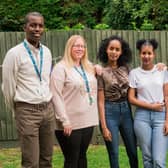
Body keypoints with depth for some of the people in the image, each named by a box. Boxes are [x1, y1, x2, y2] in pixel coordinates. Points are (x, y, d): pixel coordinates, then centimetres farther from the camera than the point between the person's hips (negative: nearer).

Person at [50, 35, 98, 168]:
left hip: (88, 120, 6)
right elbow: (56, 96, -14)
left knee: (82, 156, 16)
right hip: (70, 123, -6)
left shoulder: (89, 67, 12)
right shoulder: (61, 68, -9)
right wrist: (64, 121, -19)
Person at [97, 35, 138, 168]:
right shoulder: (101, 72, -8)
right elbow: (101, 101, -9)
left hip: (126, 111, 4)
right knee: (114, 154, 5)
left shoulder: (125, 69, 5)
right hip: (110, 112, -4)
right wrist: (104, 126, -12)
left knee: (133, 152, 13)